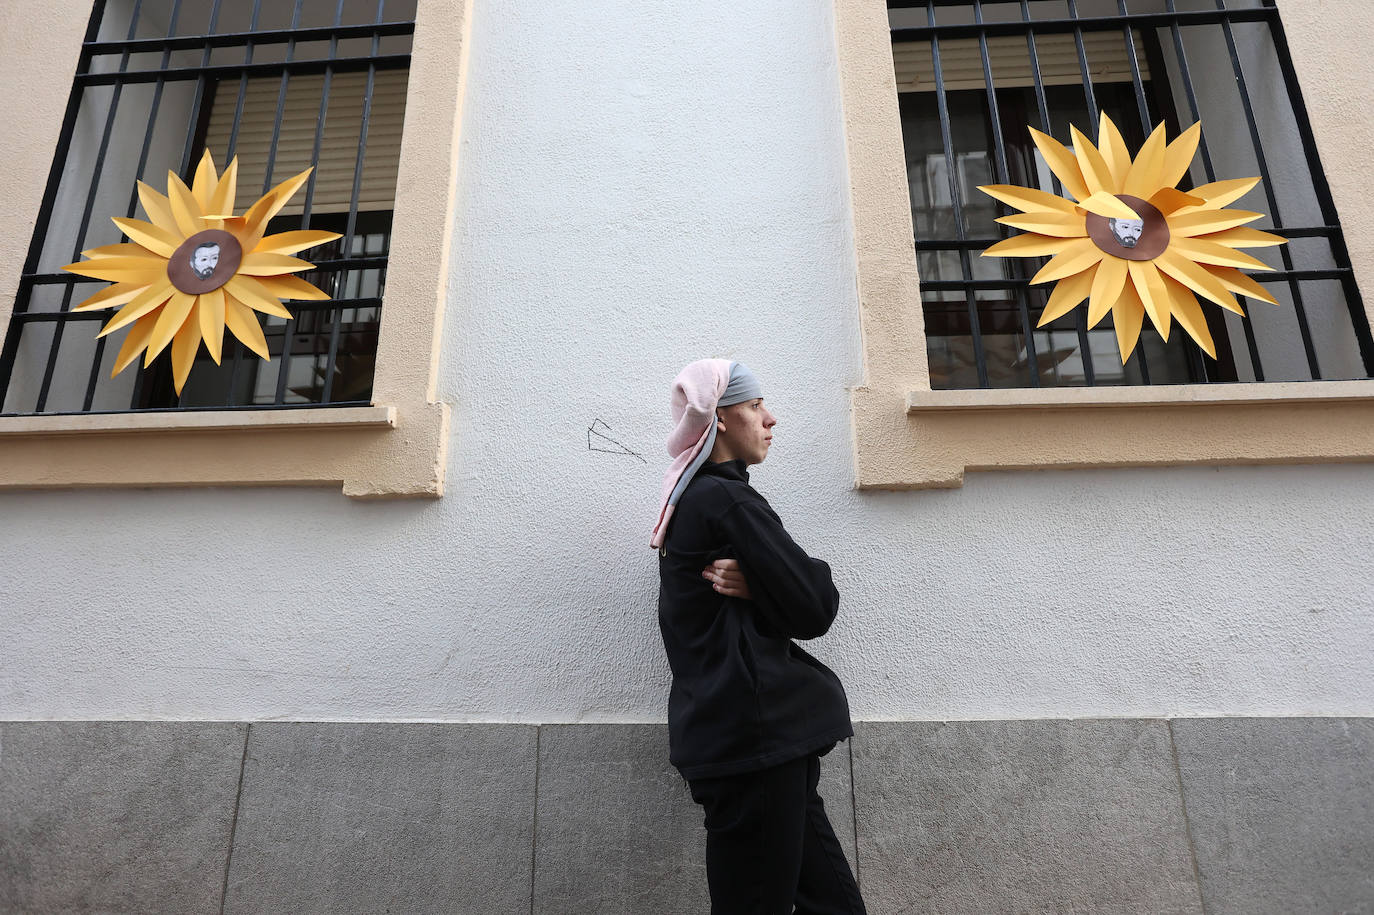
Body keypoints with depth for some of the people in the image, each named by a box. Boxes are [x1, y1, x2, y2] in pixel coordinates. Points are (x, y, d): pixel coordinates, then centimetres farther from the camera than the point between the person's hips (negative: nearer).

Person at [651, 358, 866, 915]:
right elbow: (814, 608, -15)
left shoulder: (689, 501, 15)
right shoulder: (728, 500, -15)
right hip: (755, 733, -9)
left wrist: (754, 586, -9)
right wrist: (760, 585, 3)